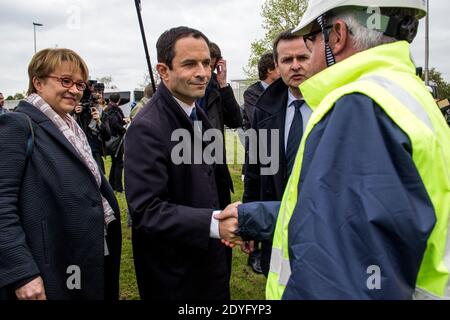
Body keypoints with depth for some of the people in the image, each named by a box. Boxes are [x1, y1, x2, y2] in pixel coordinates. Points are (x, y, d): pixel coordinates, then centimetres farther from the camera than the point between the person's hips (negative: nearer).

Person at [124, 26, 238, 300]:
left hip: (210, 256, 8)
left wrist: (231, 224, 4)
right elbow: (146, 211, -28)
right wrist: (214, 223, -36)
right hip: (174, 274, -8)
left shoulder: (198, 115, 7)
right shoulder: (147, 128, -23)